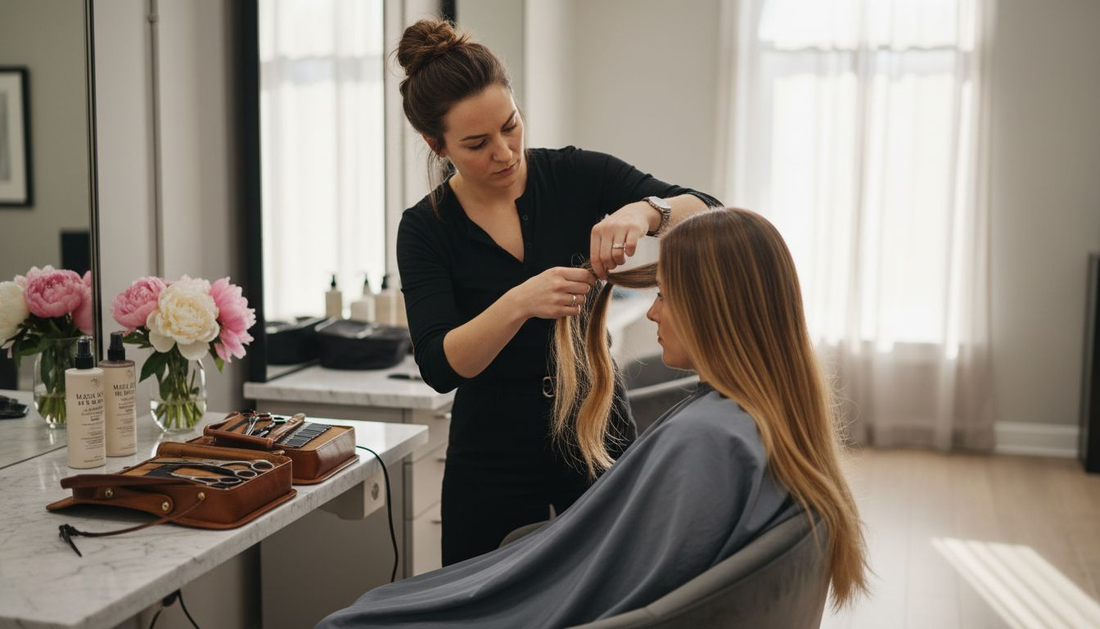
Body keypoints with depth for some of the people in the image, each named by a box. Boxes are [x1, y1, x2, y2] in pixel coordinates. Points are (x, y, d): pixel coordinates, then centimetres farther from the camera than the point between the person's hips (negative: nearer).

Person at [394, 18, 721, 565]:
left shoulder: (579, 177, -5)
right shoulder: (426, 229, -6)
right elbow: (439, 367, -17)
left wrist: (644, 210, -31)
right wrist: (519, 303, -34)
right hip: (493, 467, 0)